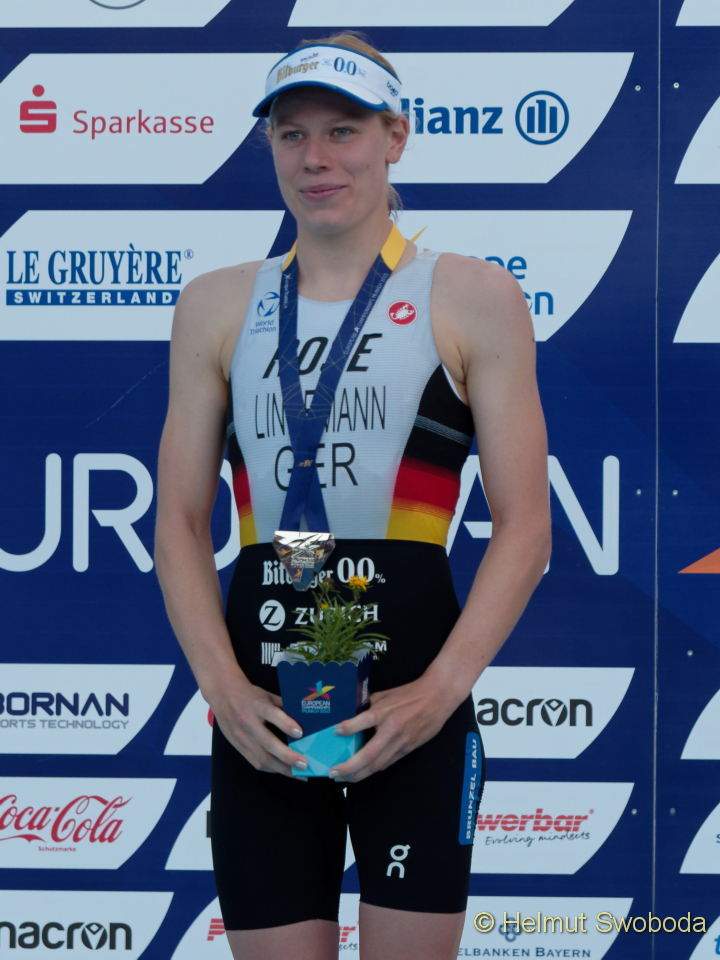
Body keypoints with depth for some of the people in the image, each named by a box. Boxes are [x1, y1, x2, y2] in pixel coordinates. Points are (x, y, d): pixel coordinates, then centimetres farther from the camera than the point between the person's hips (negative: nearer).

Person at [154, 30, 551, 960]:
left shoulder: (472, 298, 3)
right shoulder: (217, 305, 11)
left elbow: (524, 528, -2)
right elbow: (180, 524, 8)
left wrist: (440, 689, -15)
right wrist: (223, 688, -8)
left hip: (413, 703, -2)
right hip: (260, 704, 2)